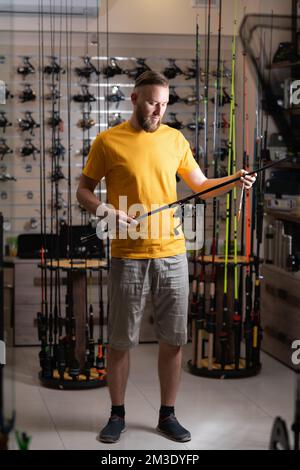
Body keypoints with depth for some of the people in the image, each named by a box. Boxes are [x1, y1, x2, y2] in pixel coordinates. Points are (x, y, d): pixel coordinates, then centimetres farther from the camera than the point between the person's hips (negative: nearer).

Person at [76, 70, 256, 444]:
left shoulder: (175, 139, 7)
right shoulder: (108, 141, -2)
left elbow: (200, 185, 14)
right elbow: (83, 191, 2)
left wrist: (233, 182, -3)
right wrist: (105, 211, -17)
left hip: (172, 254, 3)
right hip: (127, 256, -3)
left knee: (172, 339, 7)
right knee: (120, 340, 5)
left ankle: (167, 415, 21)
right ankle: (117, 415, 21)